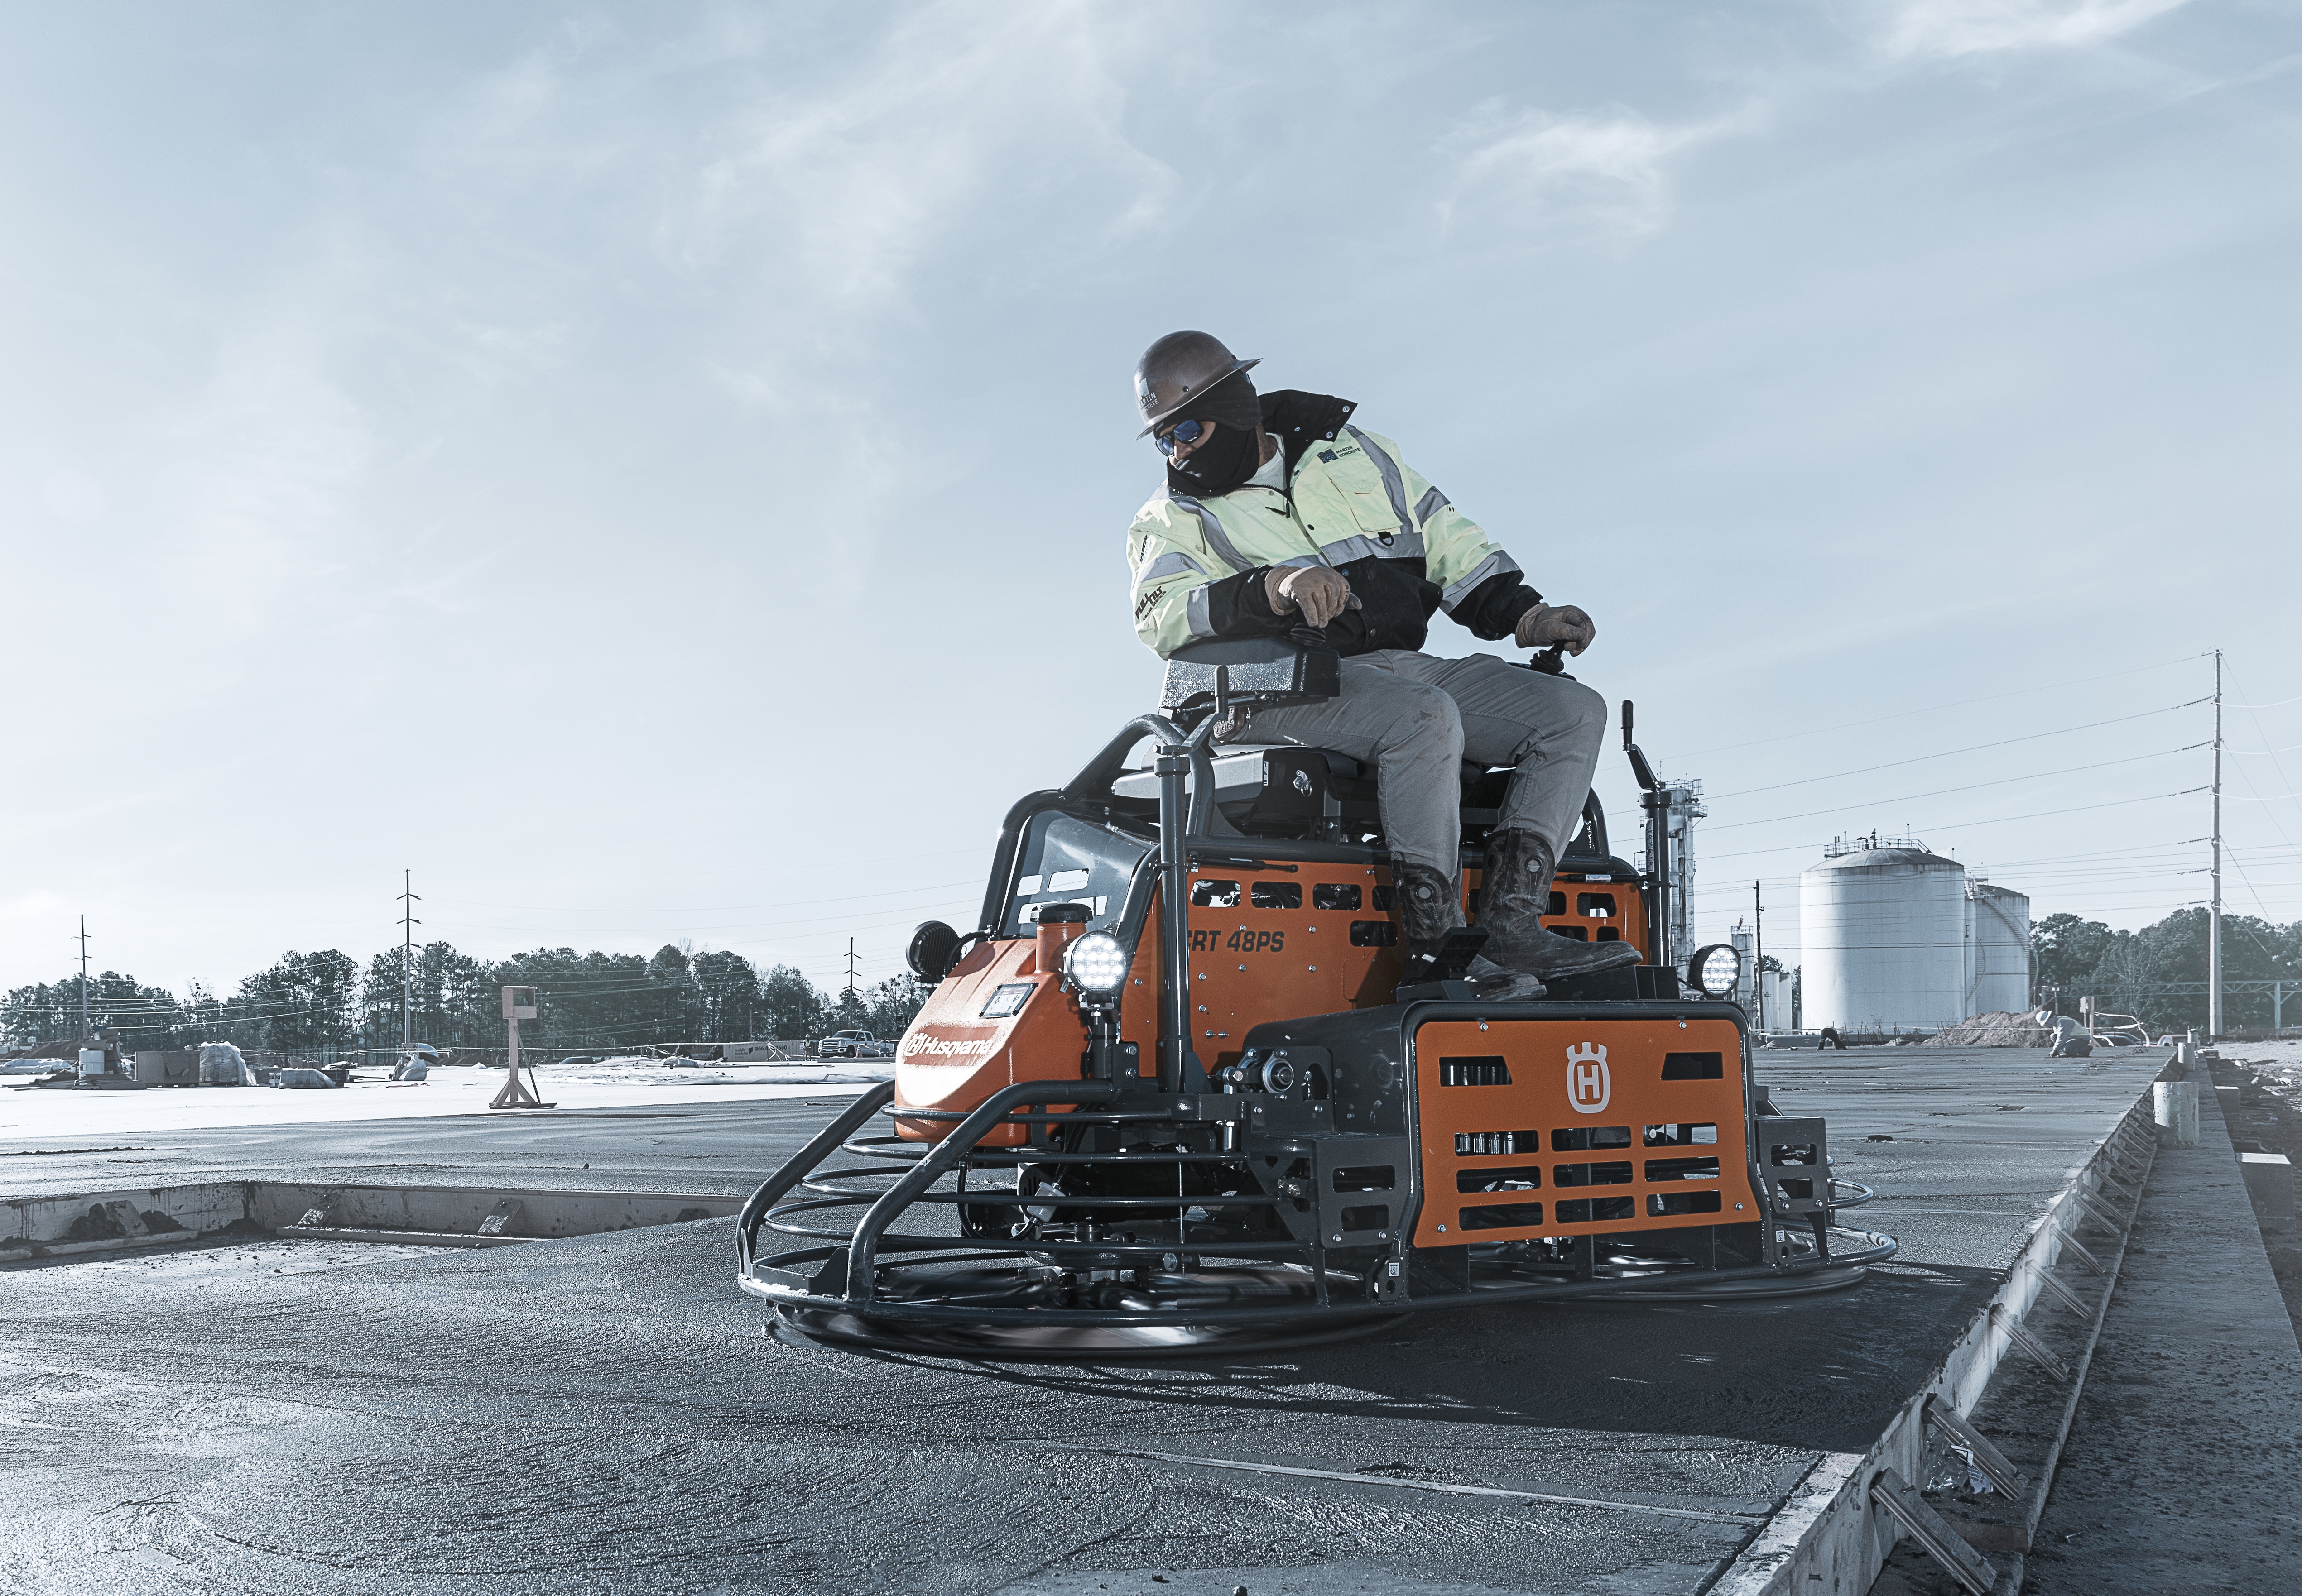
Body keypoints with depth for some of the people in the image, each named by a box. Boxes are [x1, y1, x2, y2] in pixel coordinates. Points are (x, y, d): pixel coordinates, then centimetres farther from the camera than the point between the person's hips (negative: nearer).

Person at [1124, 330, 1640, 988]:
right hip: (1287, 687, -5)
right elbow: (1163, 617, -12)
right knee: (1425, 717, -35)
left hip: (1407, 667, 5)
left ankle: (1509, 928, -25)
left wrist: (1522, 613, 8)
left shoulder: (1348, 451, 21)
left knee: (1576, 712, -12)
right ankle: (1435, 951, -33)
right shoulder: (1170, 521, 9)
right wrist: (1274, 587, -29)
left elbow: (1445, 538, 23)